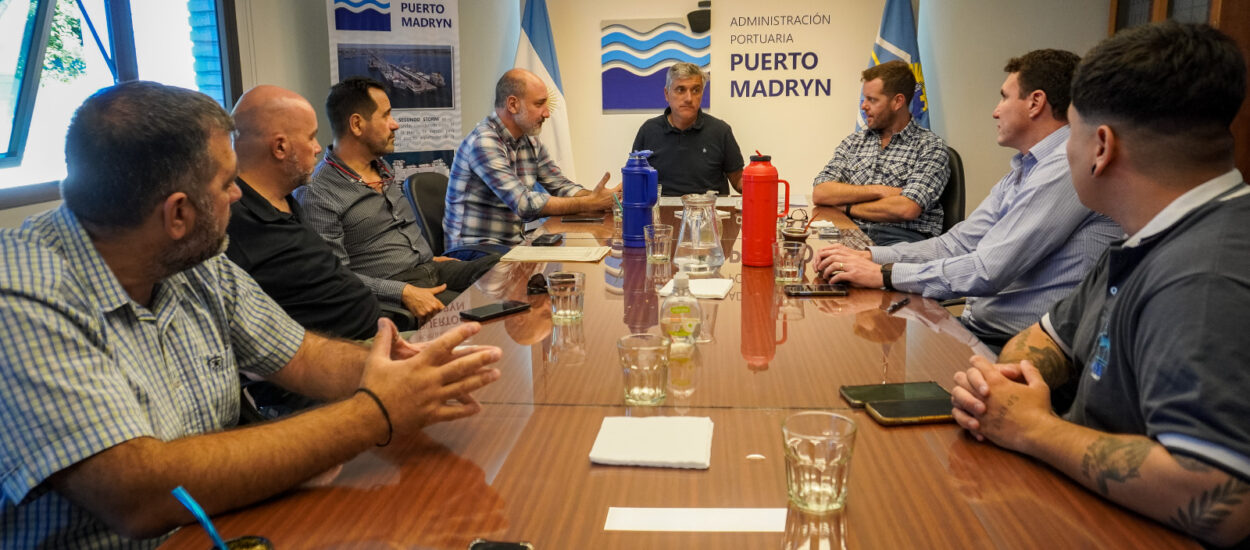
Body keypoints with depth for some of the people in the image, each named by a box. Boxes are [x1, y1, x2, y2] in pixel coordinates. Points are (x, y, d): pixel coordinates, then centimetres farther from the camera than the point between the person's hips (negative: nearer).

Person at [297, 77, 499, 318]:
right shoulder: (317, 194, -10)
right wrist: (403, 292, -23)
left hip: (432, 269, 8)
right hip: (389, 289, -8)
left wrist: (428, 257, 14)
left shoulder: (381, 168, 18)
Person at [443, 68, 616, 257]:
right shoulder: (484, 142, -19)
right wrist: (590, 204, -21)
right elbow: (526, 205, -25)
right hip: (474, 248, -8)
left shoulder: (530, 141, 9)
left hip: (514, 243, 8)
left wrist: (596, 197, -9)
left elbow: (561, 186, 12)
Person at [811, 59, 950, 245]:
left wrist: (847, 207, -1)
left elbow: (906, 210, -12)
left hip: (903, 237, -3)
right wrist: (879, 191, -6)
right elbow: (820, 193, 4)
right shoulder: (853, 142, 17)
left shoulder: (930, 146, 2)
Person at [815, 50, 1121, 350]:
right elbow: (956, 244, 13)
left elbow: (988, 271, -22)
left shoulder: (1069, 169, -17)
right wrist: (869, 256, 1)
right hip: (978, 327, 8)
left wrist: (883, 274, -16)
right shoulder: (1023, 171, 17)